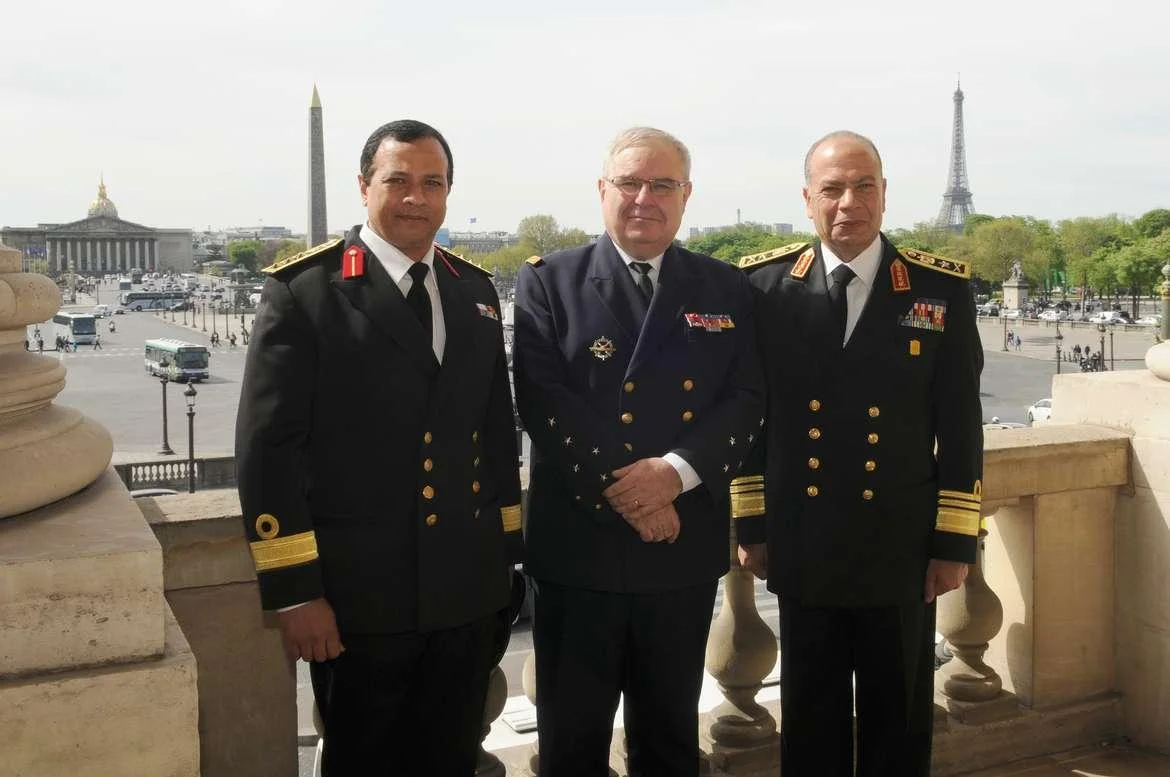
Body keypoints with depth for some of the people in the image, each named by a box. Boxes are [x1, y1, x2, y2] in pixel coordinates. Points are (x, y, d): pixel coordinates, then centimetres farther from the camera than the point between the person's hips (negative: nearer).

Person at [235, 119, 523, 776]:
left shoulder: (476, 292, 9)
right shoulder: (305, 291, -8)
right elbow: (267, 447, -11)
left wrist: (506, 555, 12)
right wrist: (293, 591, -13)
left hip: (468, 592, 5)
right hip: (359, 597, -4)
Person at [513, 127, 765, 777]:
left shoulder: (726, 290, 8)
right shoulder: (549, 282, 1)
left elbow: (745, 401, -2)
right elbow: (543, 400, -10)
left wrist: (675, 470, -18)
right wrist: (619, 487, -17)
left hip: (684, 551, 2)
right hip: (575, 547, -2)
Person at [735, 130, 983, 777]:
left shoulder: (942, 289, -2)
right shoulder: (764, 284, -1)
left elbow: (960, 427, -1)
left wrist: (956, 541, -2)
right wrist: (750, 523, 2)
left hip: (903, 552, 0)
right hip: (802, 548, 1)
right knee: (811, 724, 14)